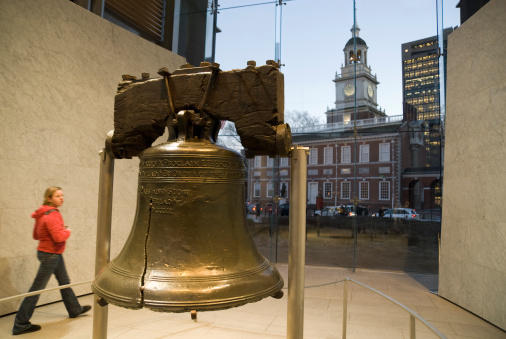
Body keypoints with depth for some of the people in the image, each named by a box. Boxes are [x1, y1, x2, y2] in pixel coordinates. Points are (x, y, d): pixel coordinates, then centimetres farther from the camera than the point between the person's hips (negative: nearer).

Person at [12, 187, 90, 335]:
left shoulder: (43, 214, 7)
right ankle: (20, 325, 11)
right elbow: (59, 237, -30)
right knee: (37, 289, -1)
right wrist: (67, 231, -9)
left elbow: (36, 235, 12)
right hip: (50, 255, -10)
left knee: (64, 282, 21)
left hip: (55, 255, 10)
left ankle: (74, 309, 38)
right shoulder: (52, 215, -22)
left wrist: (61, 230, 5)